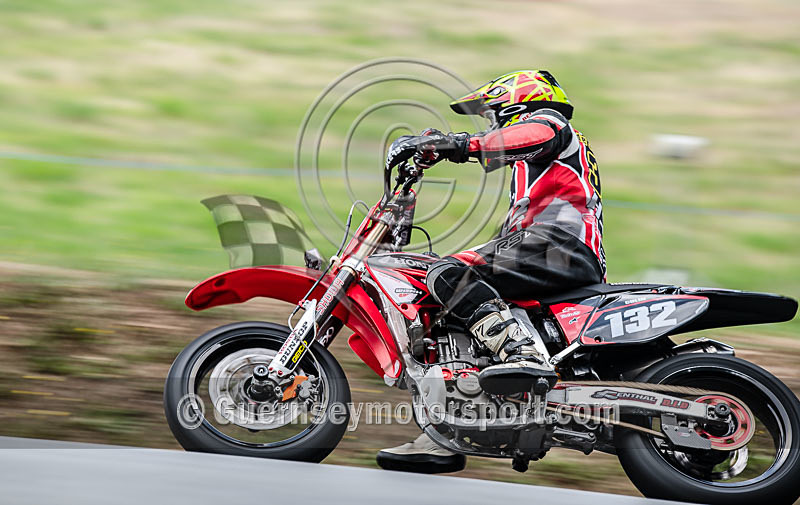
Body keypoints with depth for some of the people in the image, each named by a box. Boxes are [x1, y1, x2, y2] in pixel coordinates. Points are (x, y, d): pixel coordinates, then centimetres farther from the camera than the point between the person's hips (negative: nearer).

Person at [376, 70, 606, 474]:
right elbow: (516, 227, 41)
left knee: (449, 275, -24)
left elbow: (533, 137, -16)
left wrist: (460, 144, -24)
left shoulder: (547, 120, 11)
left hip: (558, 244, -10)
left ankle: (524, 357, -42)